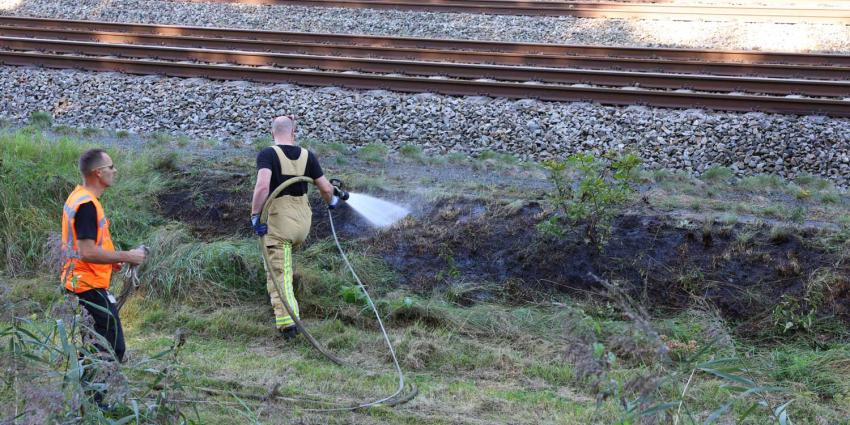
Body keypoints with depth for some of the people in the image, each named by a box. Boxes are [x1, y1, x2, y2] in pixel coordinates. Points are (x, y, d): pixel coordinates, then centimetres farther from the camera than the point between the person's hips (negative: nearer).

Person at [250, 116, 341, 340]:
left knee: (278, 274, 0)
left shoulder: (267, 154, -11)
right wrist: (331, 201, 25)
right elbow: (326, 188, 3)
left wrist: (255, 215, -21)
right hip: (302, 221, 4)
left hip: (278, 221, -4)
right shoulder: (307, 155, 1)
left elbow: (262, 186, -28)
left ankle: (286, 322, -9)